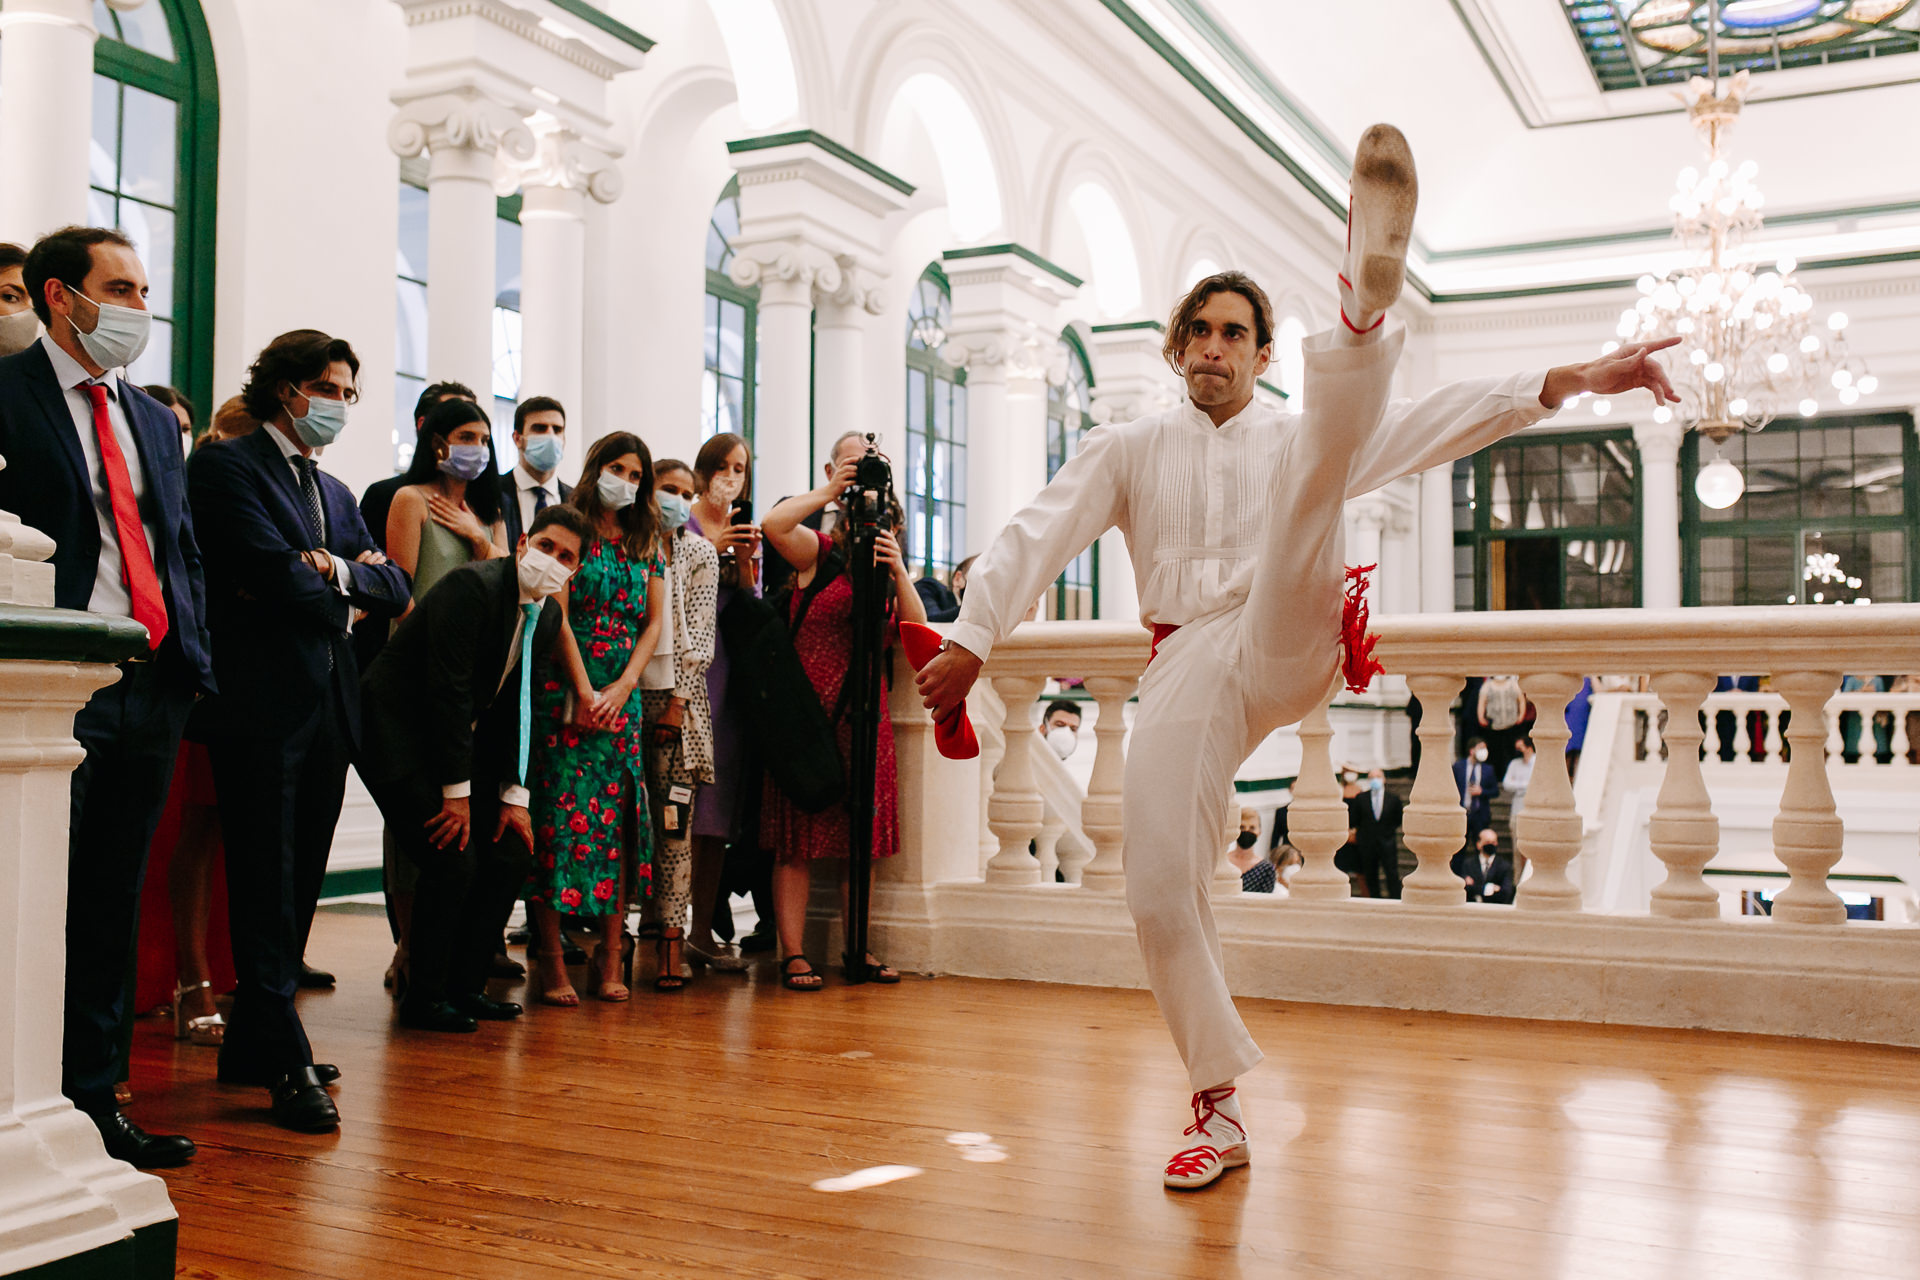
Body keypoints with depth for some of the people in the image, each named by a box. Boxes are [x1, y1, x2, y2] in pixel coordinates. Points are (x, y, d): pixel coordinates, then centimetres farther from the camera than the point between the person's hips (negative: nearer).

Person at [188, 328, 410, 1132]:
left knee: (299, 883, 10)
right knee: (267, 886, -5)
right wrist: (343, 600, 1)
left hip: (329, 705, 8)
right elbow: (276, 571, -15)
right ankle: (287, 1066, -4)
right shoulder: (227, 466, -1)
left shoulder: (335, 493, 22)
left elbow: (395, 589, 12)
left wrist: (335, 570, -7)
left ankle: (252, 1045, 21)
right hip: (263, 699, -8)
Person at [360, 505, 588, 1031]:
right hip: (399, 734, -8)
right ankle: (423, 998, 1)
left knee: (511, 856, 2)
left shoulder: (547, 616, 4)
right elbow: (448, 689, -23)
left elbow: (517, 706, 9)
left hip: (463, 740, 8)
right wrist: (456, 791, -21)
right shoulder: (472, 585, -21)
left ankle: (466, 987, 16)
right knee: (453, 861, -17)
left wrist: (514, 794, 3)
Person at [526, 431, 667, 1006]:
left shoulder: (646, 542, 14)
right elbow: (557, 614, -5)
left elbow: (654, 622, 10)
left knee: (618, 817, 1)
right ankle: (551, 959, -2)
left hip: (621, 696, 4)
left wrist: (620, 689, -2)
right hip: (565, 691, -4)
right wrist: (585, 692, -10)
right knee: (561, 814, -7)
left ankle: (610, 958, 5)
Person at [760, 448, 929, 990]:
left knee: (862, 837, 7)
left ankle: (857, 949, 15)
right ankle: (793, 955, 1)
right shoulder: (819, 554, 1)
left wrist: (898, 570, -8)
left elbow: (915, 631, 3)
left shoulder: (887, 575, 17)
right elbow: (773, 524, -18)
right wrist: (830, 490, -10)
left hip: (864, 719, 6)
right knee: (800, 838, -3)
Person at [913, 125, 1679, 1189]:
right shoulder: (1127, 450, 17)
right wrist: (972, 638, -6)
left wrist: (1566, 381, -5)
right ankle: (1220, 1111, 9)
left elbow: (1441, 425, 6)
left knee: (1320, 460, -20)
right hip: (1189, 670, 2)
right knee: (1160, 887, -7)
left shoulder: (1295, 441, 15)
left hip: (1285, 648, -1)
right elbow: (1039, 535, 6)